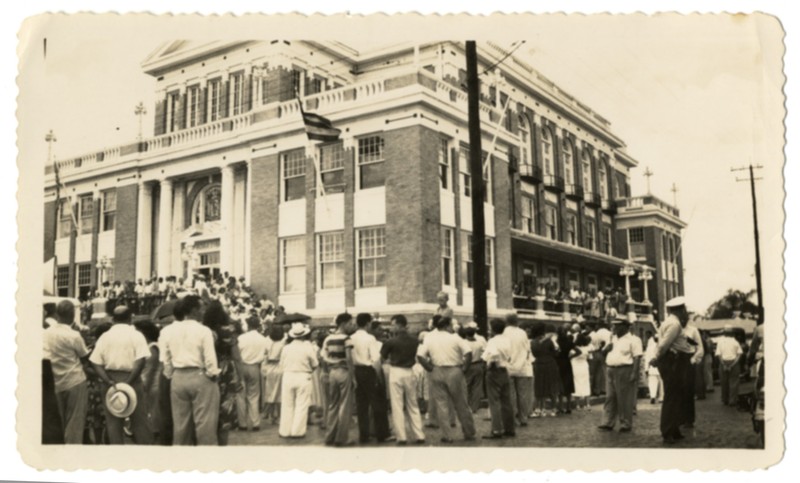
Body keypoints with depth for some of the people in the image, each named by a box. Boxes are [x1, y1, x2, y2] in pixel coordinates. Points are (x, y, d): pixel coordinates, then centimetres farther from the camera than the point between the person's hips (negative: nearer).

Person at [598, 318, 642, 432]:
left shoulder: (633, 340, -6)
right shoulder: (613, 338, 18)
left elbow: (637, 358, -13)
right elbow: (603, 351, 22)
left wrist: (634, 374, -20)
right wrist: (607, 347, -1)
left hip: (624, 371, -7)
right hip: (610, 370, 7)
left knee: (624, 400, -2)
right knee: (610, 398, 7)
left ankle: (626, 425, 7)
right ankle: (608, 423, 11)